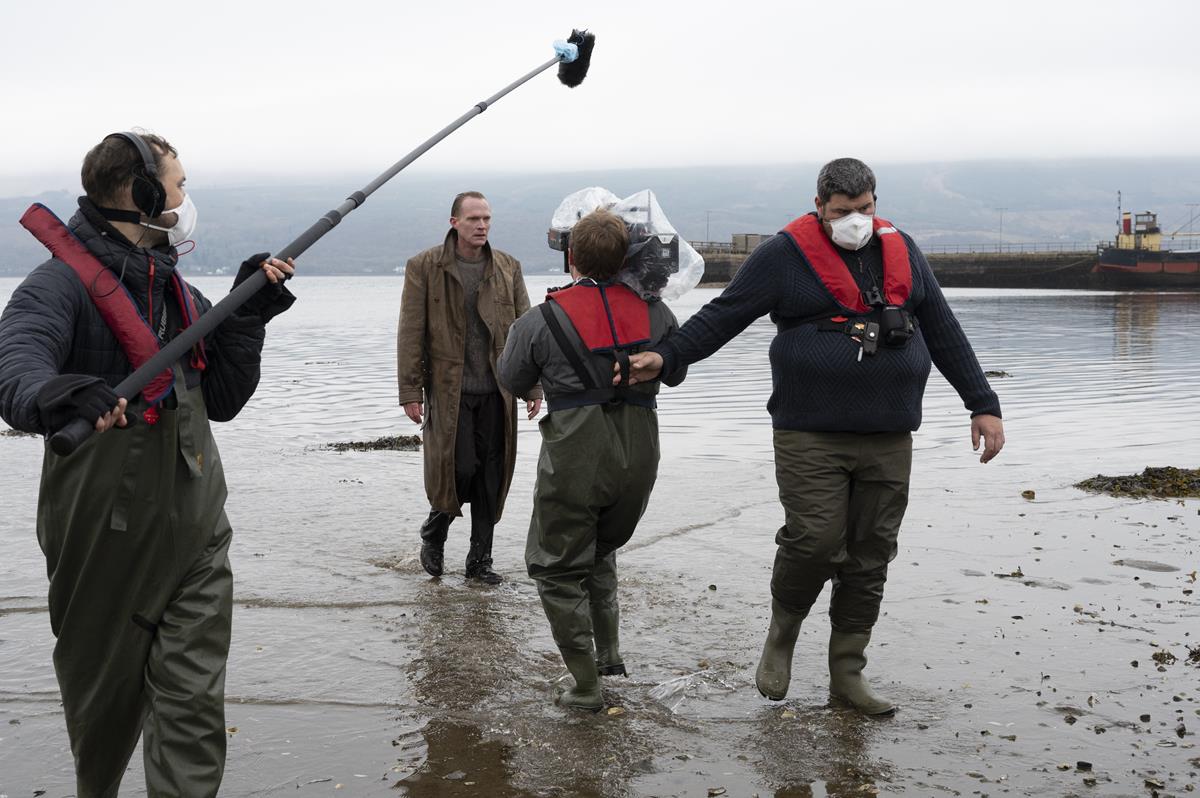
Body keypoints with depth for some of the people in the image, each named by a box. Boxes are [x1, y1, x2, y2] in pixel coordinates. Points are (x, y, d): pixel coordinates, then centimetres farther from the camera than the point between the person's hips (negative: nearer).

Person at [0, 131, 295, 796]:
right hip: (107, 539, -5)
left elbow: (222, 400, 13)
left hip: (194, 535, 6)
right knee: (107, 700, 13)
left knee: (195, 704, -1)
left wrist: (246, 316, 0)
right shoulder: (64, 280, -12)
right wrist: (57, 395, -53)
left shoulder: (173, 286, 12)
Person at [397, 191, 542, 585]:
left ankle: (480, 559, 16)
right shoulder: (424, 267, -1)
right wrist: (410, 391, -8)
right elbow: (410, 334, -2)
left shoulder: (508, 268, 9)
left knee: (490, 475, 4)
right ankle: (433, 536, 20)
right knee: (459, 468, -9)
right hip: (449, 389, -3)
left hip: (496, 390, 3)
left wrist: (533, 387, 4)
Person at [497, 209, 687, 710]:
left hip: (574, 457, -4)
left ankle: (586, 684, 8)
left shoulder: (541, 321, -10)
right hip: (639, 456, 5)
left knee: (558, 568, 10)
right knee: (601, 551, 27)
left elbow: (511, 382, 7)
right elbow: (676, 374, 16)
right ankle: (609, 651, 23)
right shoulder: (654, 312, 0)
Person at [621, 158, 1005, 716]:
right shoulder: (785, 255, -1)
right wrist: (665, 356, -16)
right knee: (814, 540, -14)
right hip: (811, 435, -4)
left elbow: (943, 330, 18)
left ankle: (847, 673, 18)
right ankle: (782, 632, 16)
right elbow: (722, 315, -3)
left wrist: (983, 404, 16)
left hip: (888, 439, 5)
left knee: (870, 555, 6)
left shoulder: (900, 251, 13)